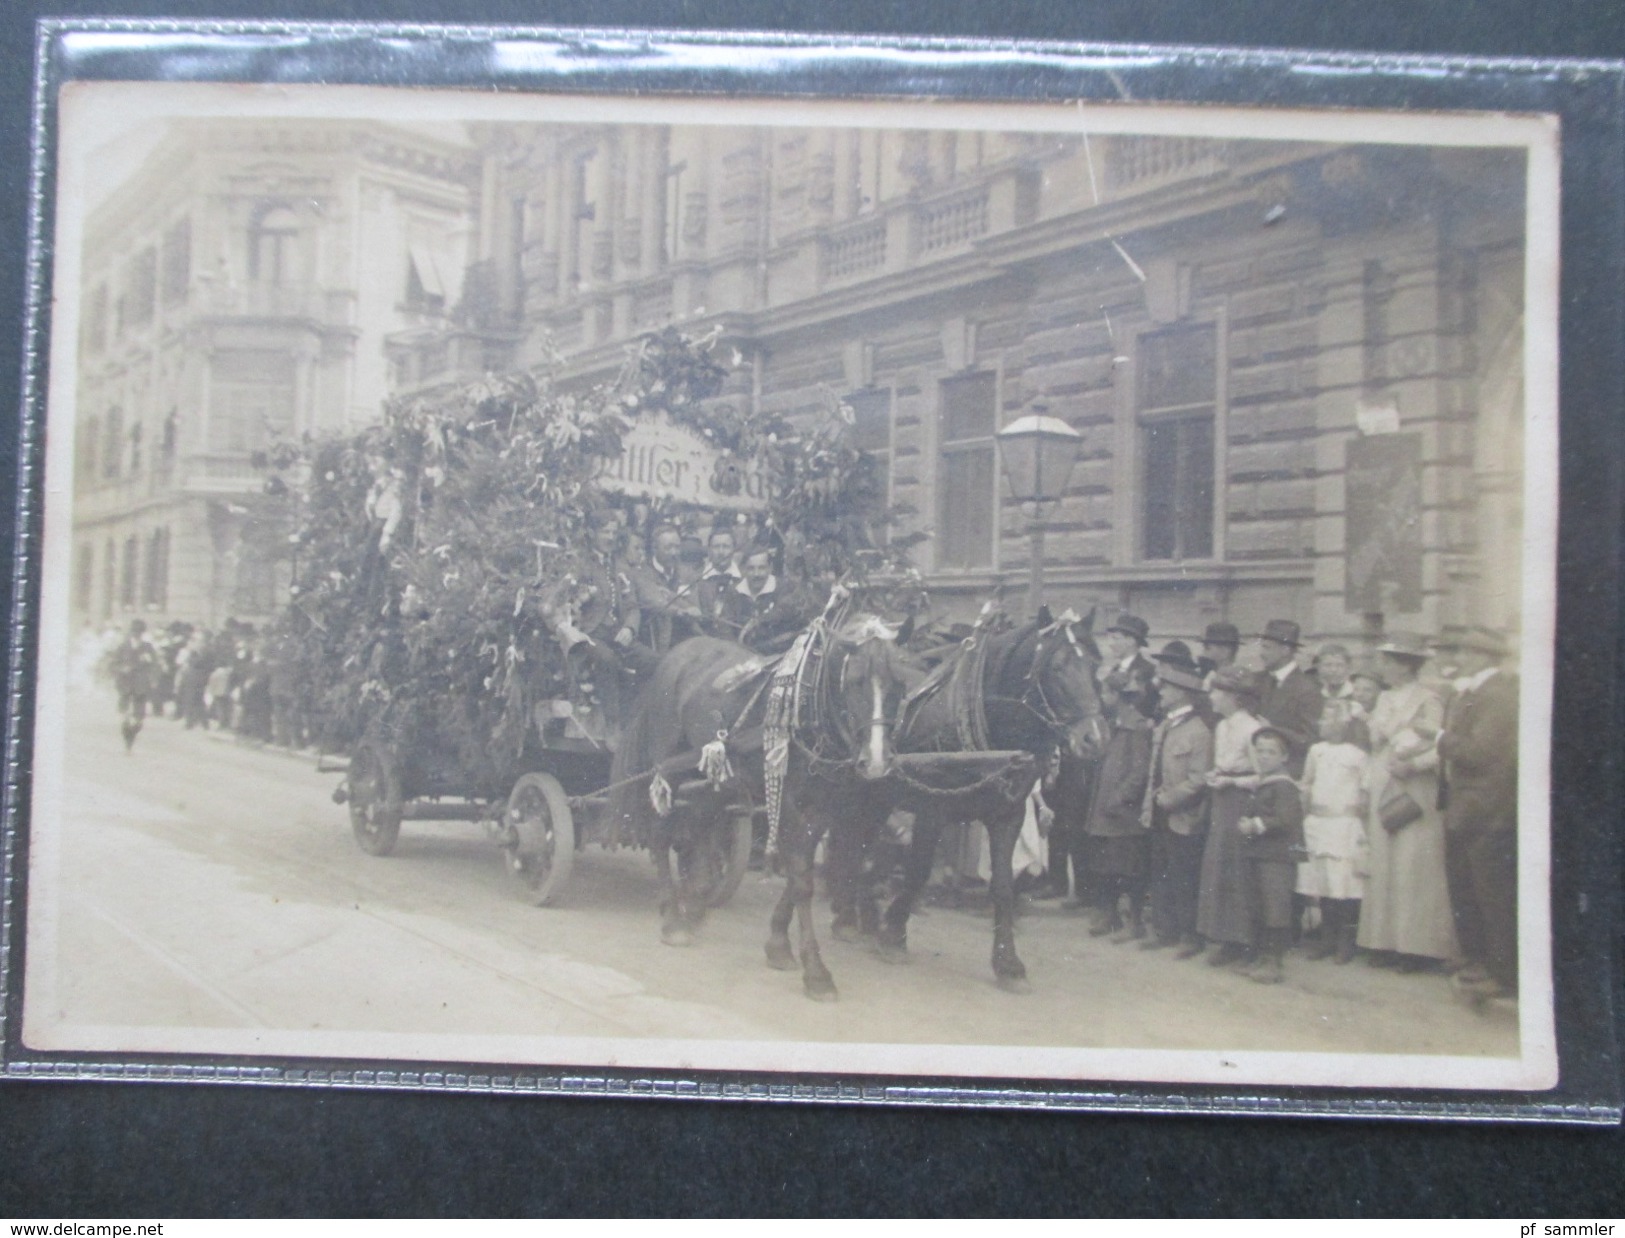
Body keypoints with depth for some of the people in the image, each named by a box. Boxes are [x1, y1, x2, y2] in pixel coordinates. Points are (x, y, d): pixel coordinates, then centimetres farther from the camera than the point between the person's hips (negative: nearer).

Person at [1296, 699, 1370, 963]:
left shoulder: (1357, 755, -3)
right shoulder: (1316, 751, 11)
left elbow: (1365, 795, -3)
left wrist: (1363, 830, -7)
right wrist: (1305, 820, 8)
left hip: (1346, 825, -4)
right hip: (1317, 824, 4)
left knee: (1347, 885, -5)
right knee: (1322, 883, 5)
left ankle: (1346, 941, 5)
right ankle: (1328, 938, 14)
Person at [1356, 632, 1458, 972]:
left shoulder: (1428, 700, -6)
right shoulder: (1384, 699, 15)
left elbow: (1440, 749, -11)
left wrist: (1411, 763, -21)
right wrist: (1368, 791, 12)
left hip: (1414, 794, -7)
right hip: (1382, 793, 7)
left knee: (1414, 866, -6)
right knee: (1383, 867, 5)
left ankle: (1417, 946, -1)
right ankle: (1386, 943, 10)